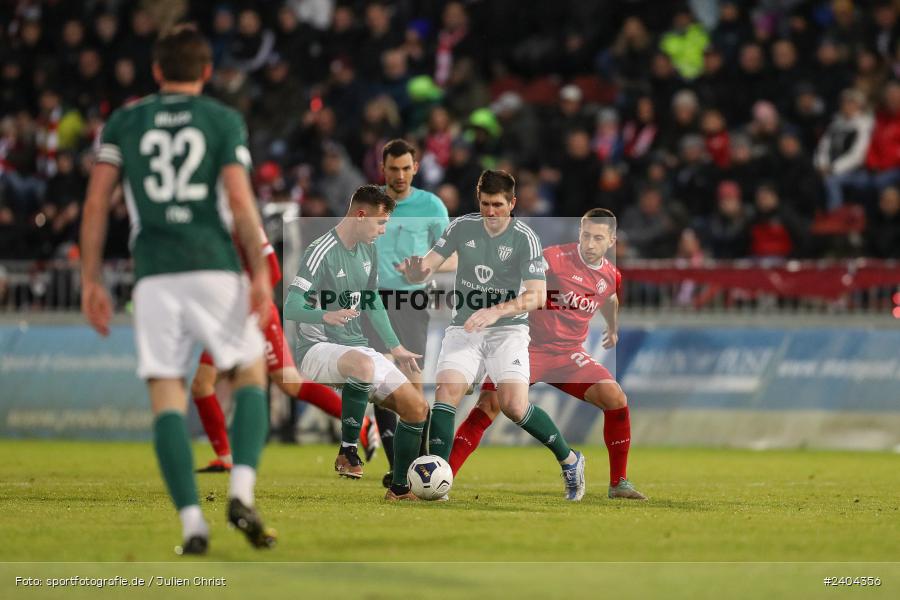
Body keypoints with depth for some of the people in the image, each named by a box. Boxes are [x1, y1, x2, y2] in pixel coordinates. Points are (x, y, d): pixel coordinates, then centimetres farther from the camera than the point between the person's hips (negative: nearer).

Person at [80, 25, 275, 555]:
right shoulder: (224, 121, 5)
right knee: (251, 376, 15)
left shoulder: (124, 122, 11)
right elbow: (240, 201, -7)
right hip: (215, 268, -1)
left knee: (167, 396, 2)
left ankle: (193, 524, -8)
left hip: (154, 276, 1)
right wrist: (261, 274, -4)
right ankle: (242, 492, -5)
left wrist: (91, 281, 8)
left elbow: (97, 203, 4)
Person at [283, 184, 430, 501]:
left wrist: (396, 348, 21)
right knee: (363, 364, -41)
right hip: (317, 348, -8)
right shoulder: (321, 252, -16)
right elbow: (290, 308, -21)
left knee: (417, 407, -3)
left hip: (356, 346, 8)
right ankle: (348, 451, -25)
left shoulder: (368, 249, 9)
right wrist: (327, 315, -40)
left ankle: (399, 488, 11)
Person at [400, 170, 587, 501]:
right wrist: (417, 269, -30)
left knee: (514, 405, -17)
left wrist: (496, 311, -32)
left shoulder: (525, 238, -11)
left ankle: (569, 460, 7)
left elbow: (537, 295, -18)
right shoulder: (462, 227, -2)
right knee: (446, 391, -20)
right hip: (464, 328, 3)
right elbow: (426, 267, -4)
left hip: (508, 328, -3)